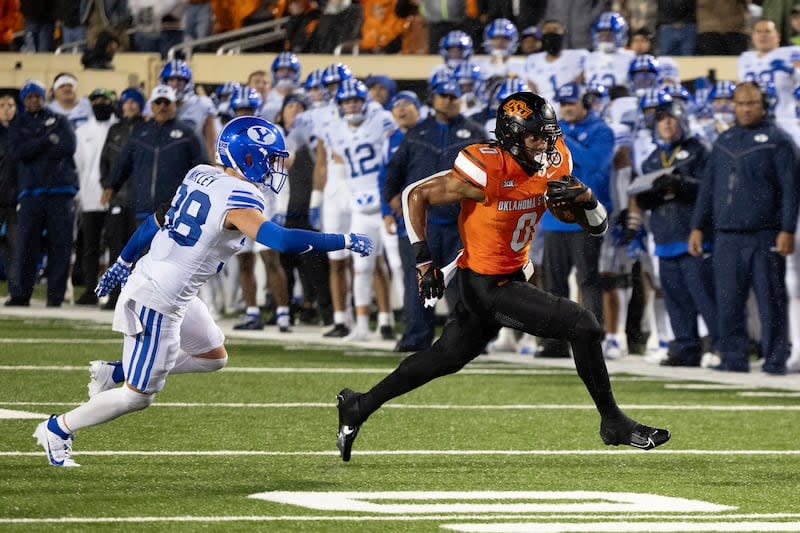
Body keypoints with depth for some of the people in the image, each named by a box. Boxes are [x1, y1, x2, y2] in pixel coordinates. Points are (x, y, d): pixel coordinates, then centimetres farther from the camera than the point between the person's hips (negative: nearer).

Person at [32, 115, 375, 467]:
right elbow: (283, 240, -32)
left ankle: (114, 373, 24)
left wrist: (123, 262, 27)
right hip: (159, 302, -9)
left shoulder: (201, 175, 6)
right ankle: (57, 430, 17)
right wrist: (344, 241, -24)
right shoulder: (236, 200, -21)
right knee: (139, 395, 4)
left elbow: (157, 221, 16)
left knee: (213, 357, 22)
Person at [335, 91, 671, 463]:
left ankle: (359, 407, 33)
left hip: (512, 275, 8)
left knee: (447, 358, 21)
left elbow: (598, 226, 3)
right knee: (583, 326, -14)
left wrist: (585, 198, -19)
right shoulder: (487, 172, -24)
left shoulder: (555, 164, -3)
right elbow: (416, 195, -15)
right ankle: (613, 423, -1)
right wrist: (424, 261, -18)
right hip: (488, 286, -8)